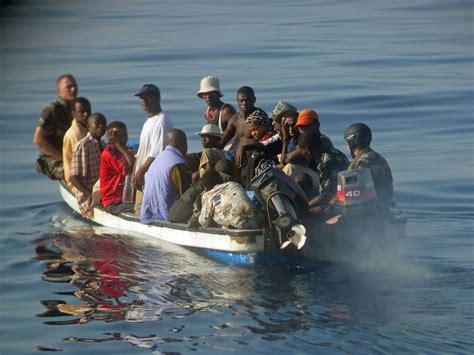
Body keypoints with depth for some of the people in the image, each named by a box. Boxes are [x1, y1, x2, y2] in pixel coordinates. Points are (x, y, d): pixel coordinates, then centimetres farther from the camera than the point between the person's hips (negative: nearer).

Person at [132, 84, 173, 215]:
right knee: (139, 211, 10)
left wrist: (140, 173, -17)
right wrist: (135, 174, 13)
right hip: (143, 180, 10)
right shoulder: (148, 123, 20)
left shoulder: (161, 122, -13)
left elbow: (156, 154, -19)